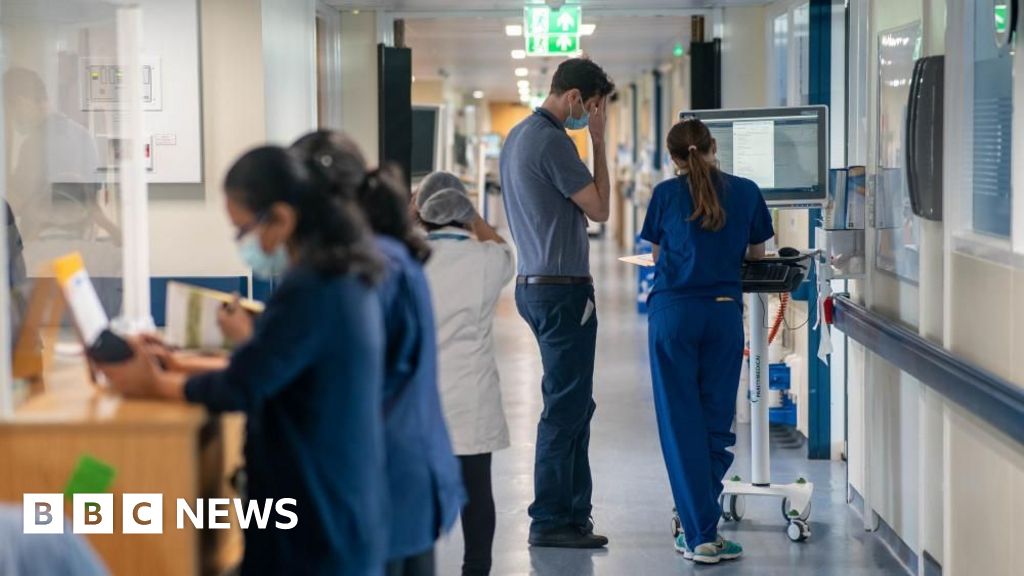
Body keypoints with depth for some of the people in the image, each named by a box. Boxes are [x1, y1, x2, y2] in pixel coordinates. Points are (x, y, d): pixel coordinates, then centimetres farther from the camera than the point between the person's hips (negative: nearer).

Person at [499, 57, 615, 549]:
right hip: (562, 288, -11)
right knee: (565, 407, -4)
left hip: (533, 283, 11)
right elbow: (599, 209, -12)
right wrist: (599, 142, -9)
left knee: (573, 404, 15)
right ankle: (551, 521, 0)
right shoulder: (552, 141, -17)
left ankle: (573, 511, 20)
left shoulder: (518, 136, 14)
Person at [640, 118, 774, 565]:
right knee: (716, 422, 10)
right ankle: (700, 524, 11)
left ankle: (700, 535, -2)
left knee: (681, 423, 1)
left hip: (673, 312, -1)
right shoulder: (746, 192, 6)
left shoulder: (666, 193, 2)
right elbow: (757, 254, 17)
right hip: (725, 313, 1)